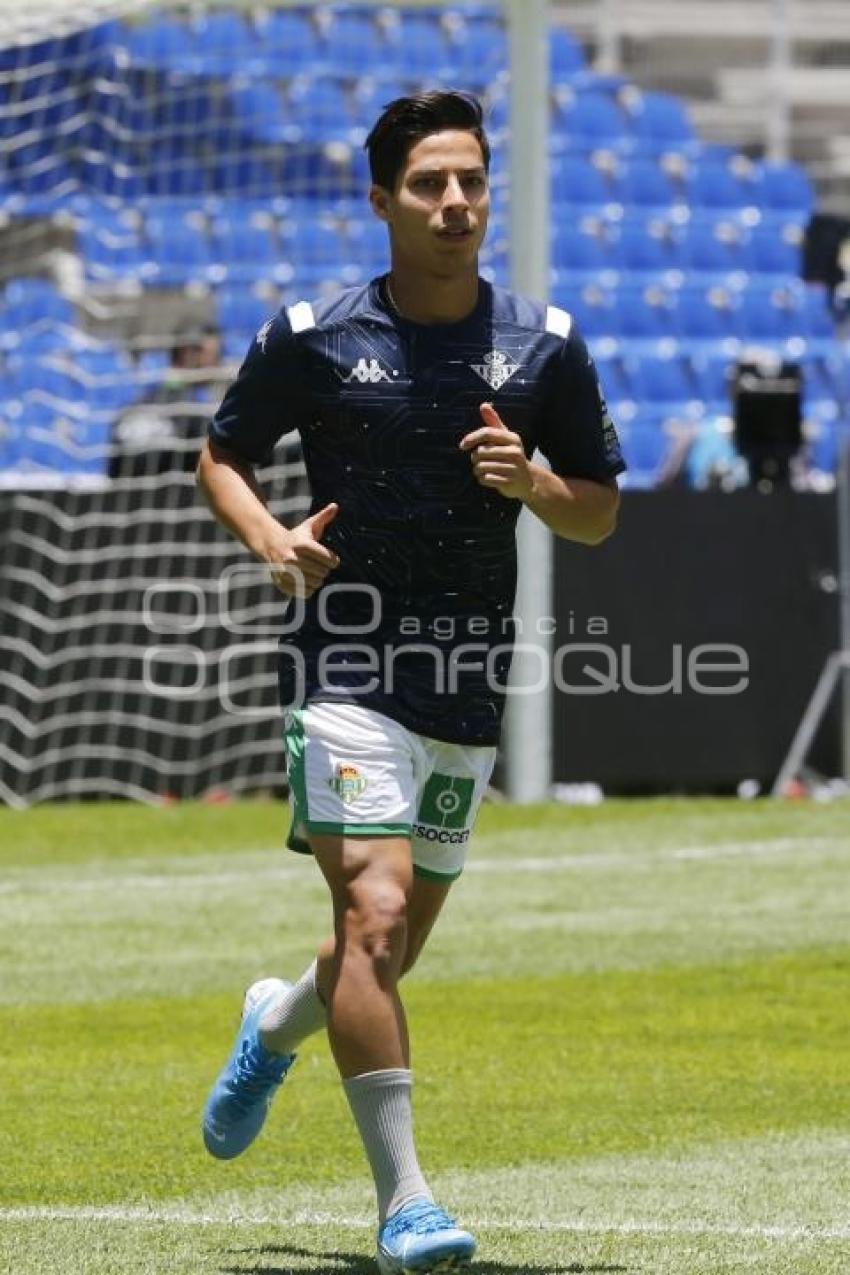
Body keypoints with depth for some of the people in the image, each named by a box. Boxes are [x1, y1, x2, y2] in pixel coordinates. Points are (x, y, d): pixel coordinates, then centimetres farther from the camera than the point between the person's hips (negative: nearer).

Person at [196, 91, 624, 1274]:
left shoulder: (546, 345, 3)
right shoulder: (312, 336, -3)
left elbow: (600, 513, 11)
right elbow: (223, 454, 11)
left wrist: (532, 482, -11)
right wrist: (271, 538, -10)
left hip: (469, 688, 4)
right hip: (350, 675, -4)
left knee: (390, 955, 14)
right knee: (375, 918, -20)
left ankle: (276, 1025, 49)